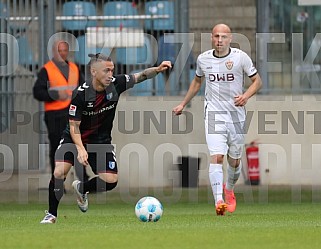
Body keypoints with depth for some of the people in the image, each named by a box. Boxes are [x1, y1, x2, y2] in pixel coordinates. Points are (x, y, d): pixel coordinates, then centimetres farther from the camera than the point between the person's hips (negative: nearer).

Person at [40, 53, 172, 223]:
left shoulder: (115, 85, -13)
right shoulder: (81, 94, -23)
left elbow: (140, 76, -8)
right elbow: (74, 126, -19)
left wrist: (157, 69, -29)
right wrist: (81, 149, -34)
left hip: (101, 140, 3)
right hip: (75, 139, -3)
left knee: (111, 181, -11)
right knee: (59, 172, -23)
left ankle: (81, 188, 20)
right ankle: (51, 214, -3)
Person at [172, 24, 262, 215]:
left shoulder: (241, 57, -5)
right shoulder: (203, 59, 3)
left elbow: (257, 81, 2)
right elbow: (197, 81, 22)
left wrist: (246, 96, -17)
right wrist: (183, 104, 23)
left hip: (236, 113, 0)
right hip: (214, 112, 0)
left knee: (234, 160, 12)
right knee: (217, 156, -19)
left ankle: (229, 190, 42)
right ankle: (218, 201, -27)